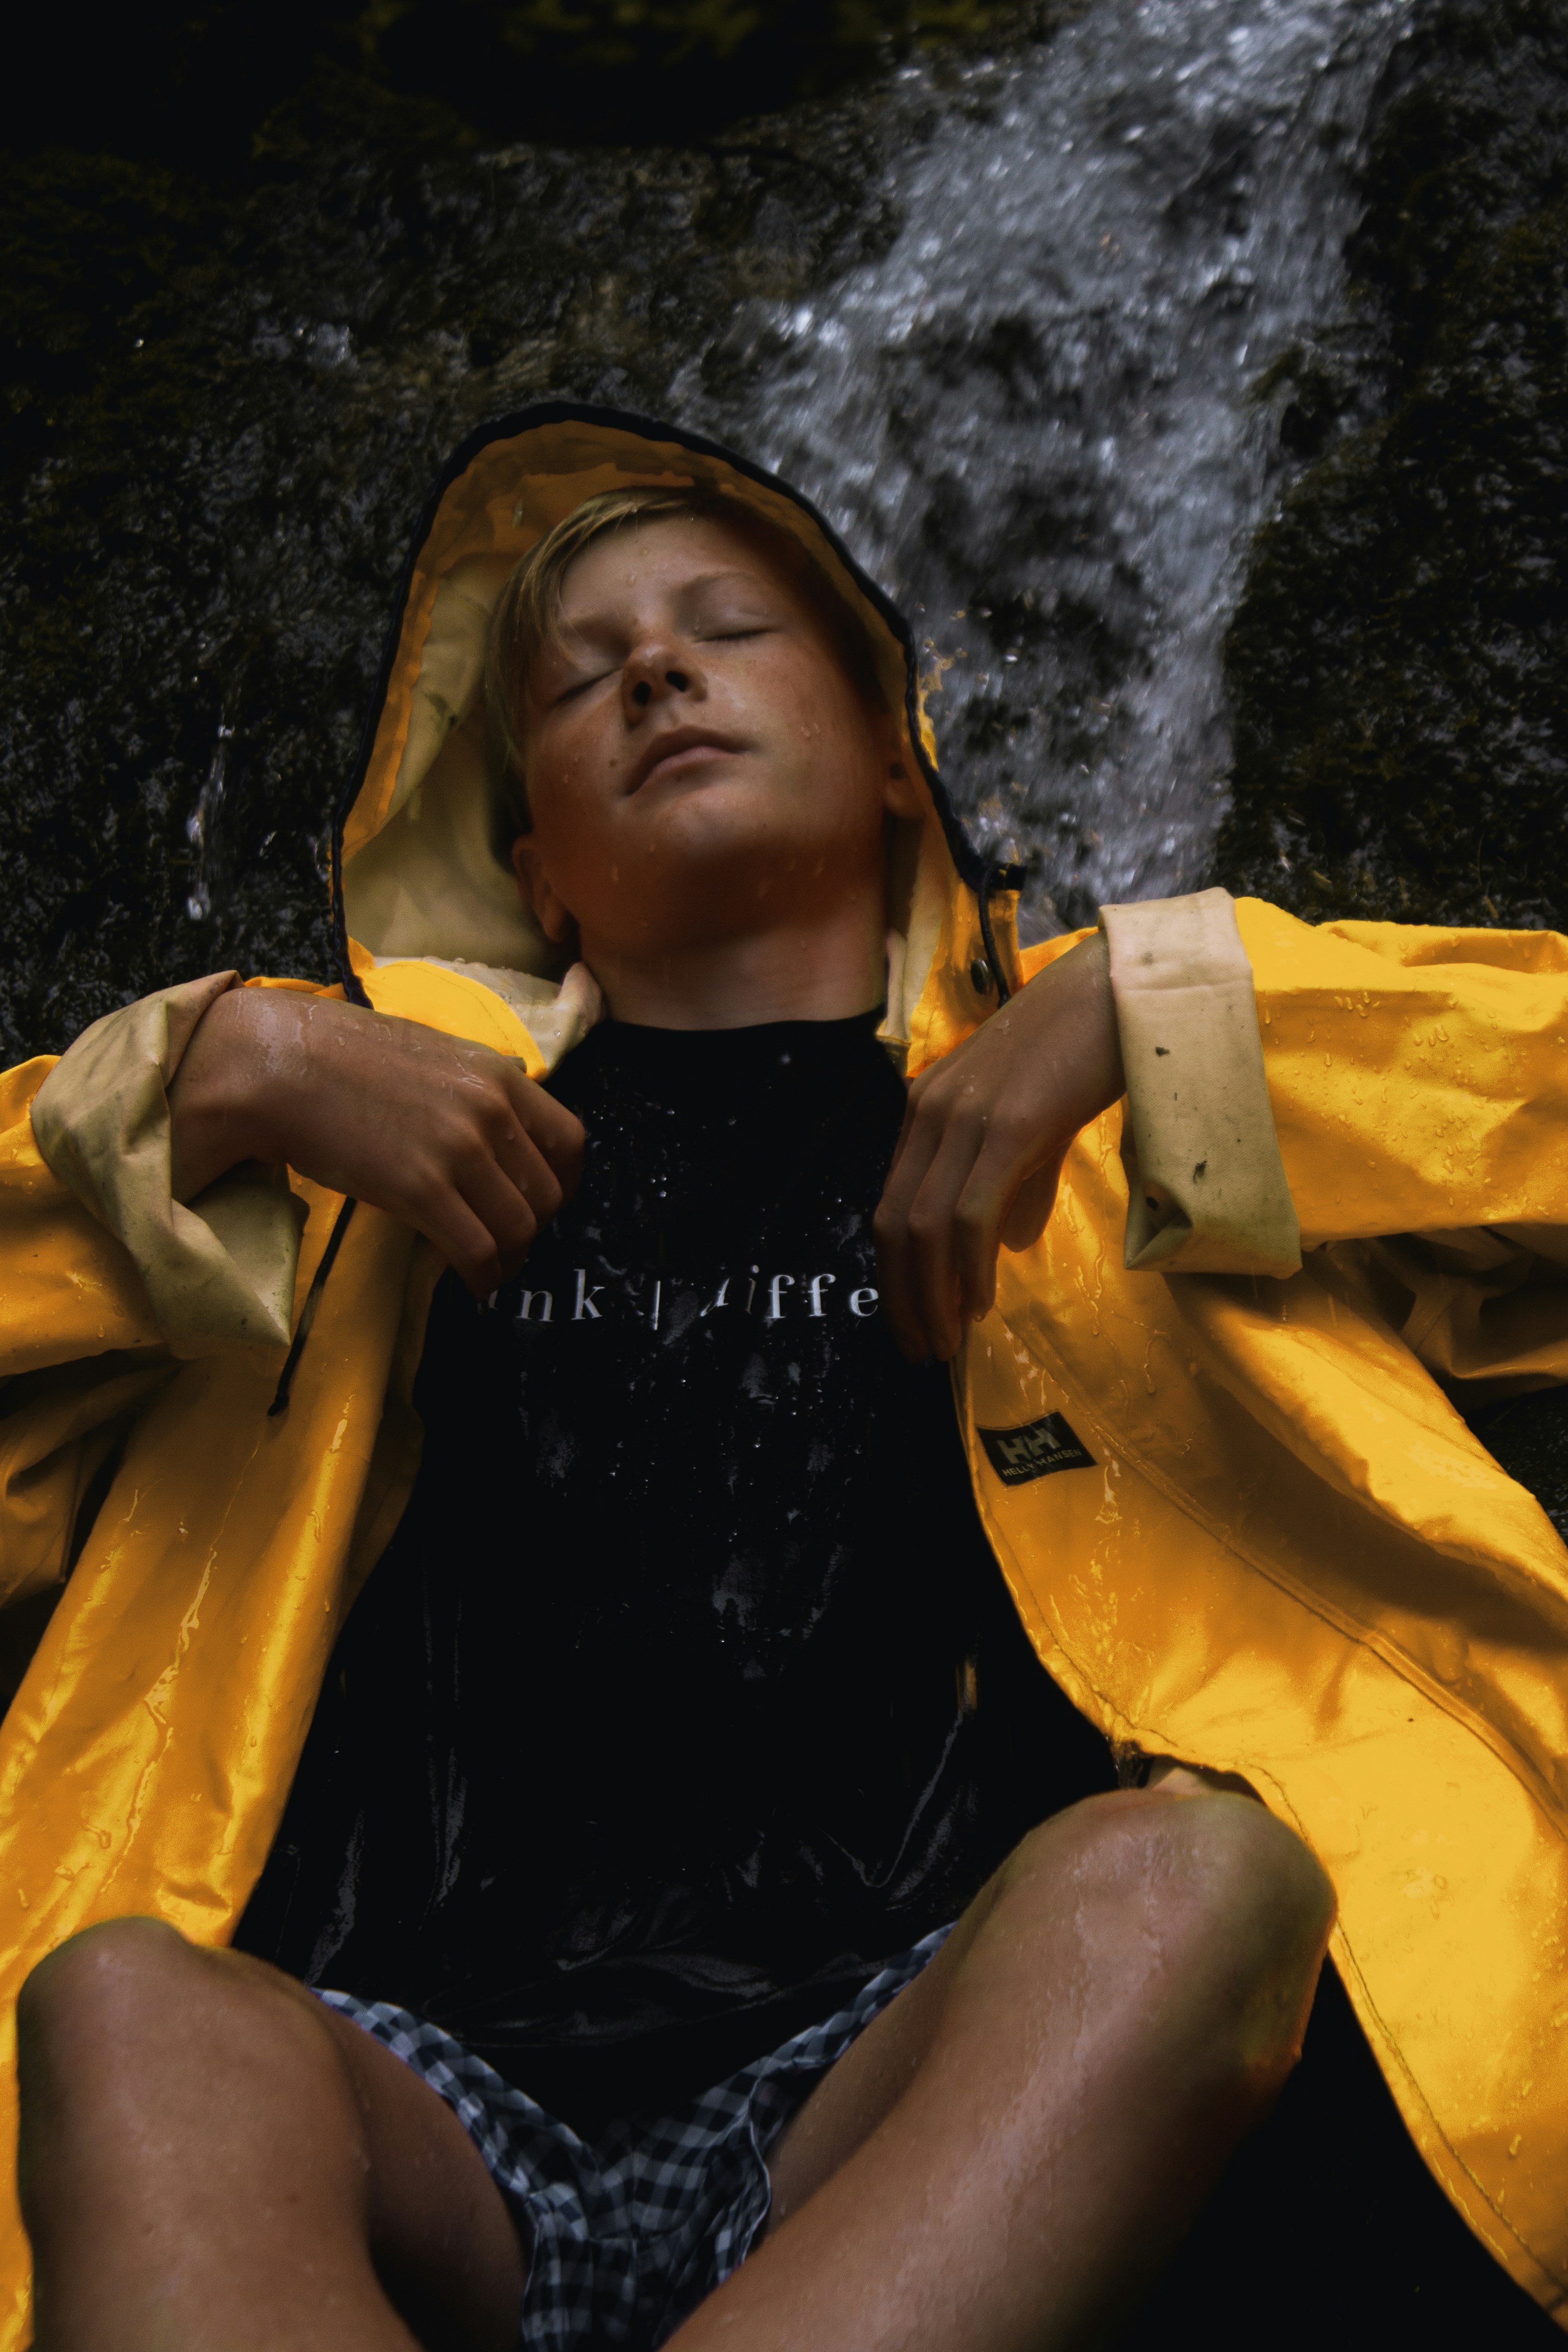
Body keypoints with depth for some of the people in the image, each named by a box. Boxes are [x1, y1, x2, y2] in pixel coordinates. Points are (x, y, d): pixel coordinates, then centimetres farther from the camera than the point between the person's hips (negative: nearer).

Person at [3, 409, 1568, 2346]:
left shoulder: (1068, 1122, 16)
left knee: (1186, 1879, -31)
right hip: (433, 2087, 1)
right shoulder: (400, 1098, 20)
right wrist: (227, 1067, 2)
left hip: (892, 2095, 0)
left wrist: (1136, 1012, -3)